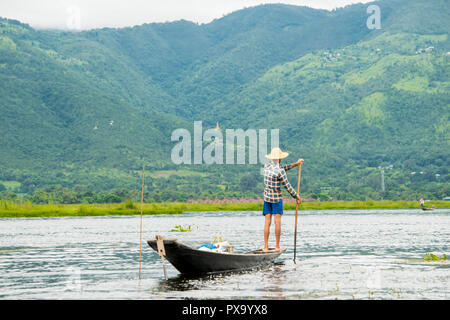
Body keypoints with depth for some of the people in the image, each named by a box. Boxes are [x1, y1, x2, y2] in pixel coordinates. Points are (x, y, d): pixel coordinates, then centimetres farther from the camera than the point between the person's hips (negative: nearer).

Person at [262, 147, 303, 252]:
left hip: (266, 198, 5)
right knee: (277, 222, 0)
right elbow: (287, 186, -12)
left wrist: (295, 164, 17)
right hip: (277, 198, -5)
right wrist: (297, 197, 0)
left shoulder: (267, 166, 3)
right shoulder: (280, 172, -17)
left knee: (267, 222, 3)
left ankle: (266, 247, -1)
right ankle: (277, 246, 0)